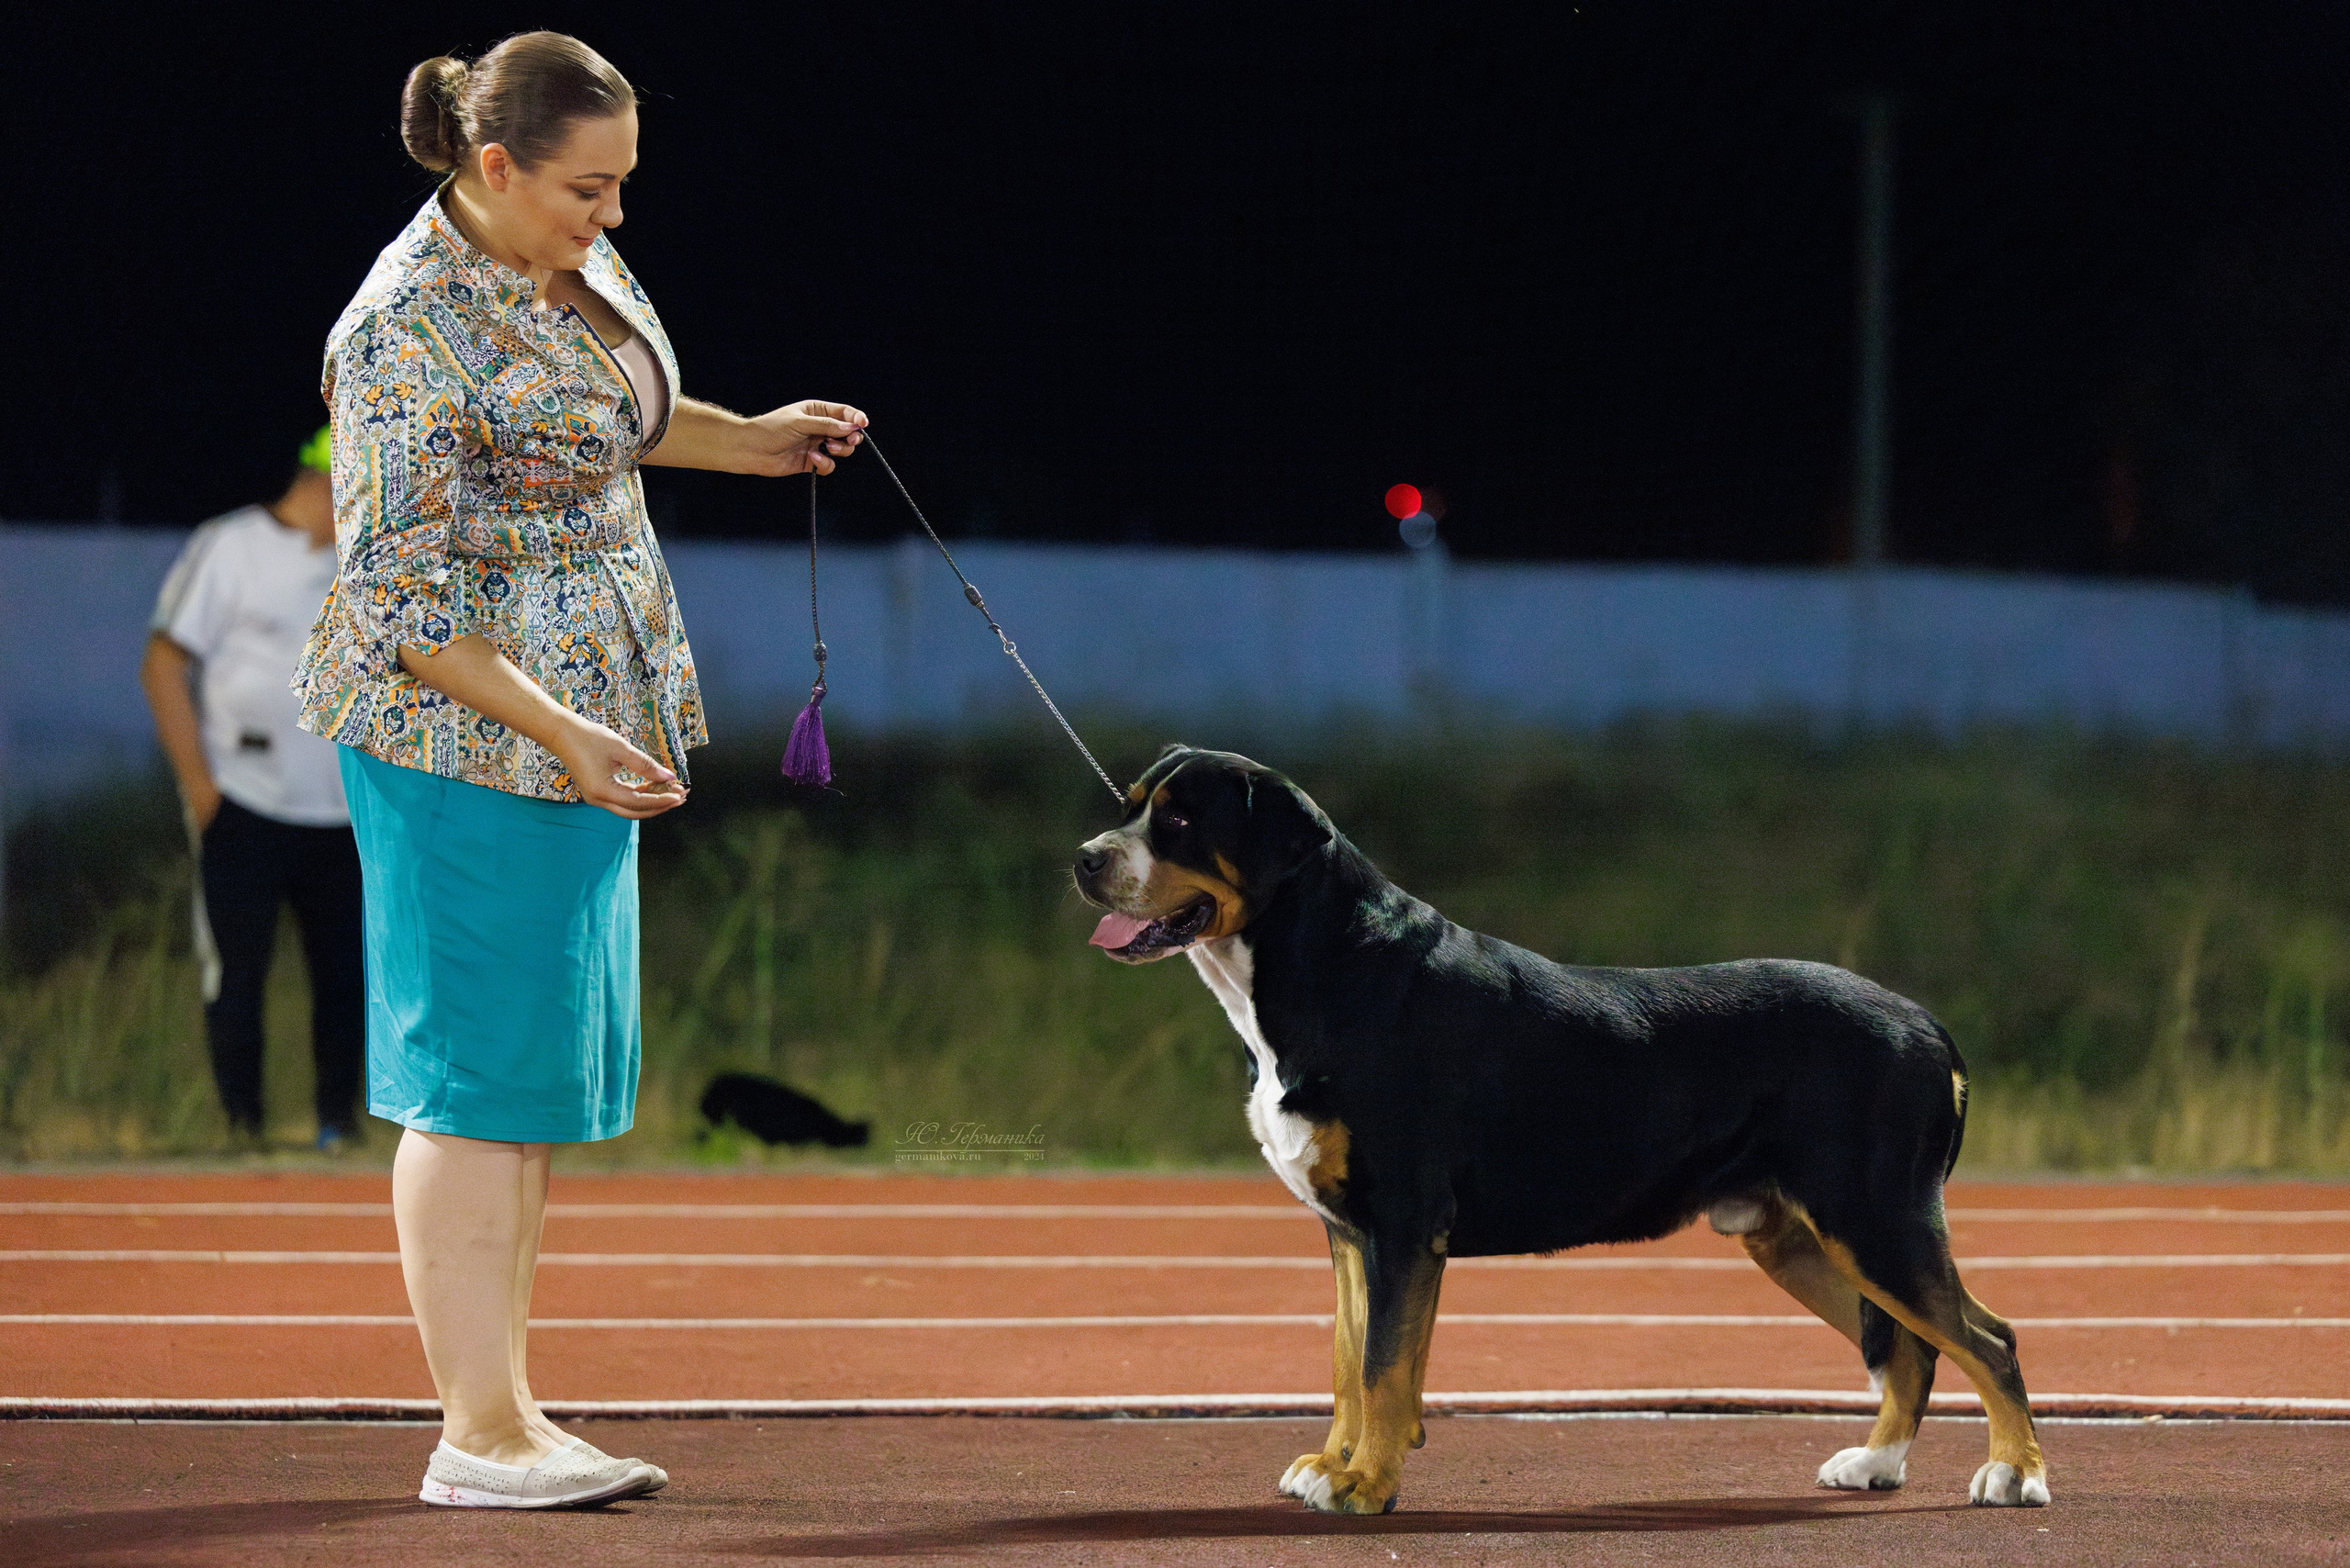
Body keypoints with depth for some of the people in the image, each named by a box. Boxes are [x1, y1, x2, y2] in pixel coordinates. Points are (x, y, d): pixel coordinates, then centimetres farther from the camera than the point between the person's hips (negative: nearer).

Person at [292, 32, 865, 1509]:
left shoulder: (574, 258, 6)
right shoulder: (411, 334, -21)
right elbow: (404, 607, -21)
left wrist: (749, 440, 15)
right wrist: (571, 739, -24)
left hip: (590, 723, 9)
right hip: (473, 738, -9)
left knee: (544, 1084, 11)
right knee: (483, 1079, -5)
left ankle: (512, 1412, 17)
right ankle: (480, 1437, -1)